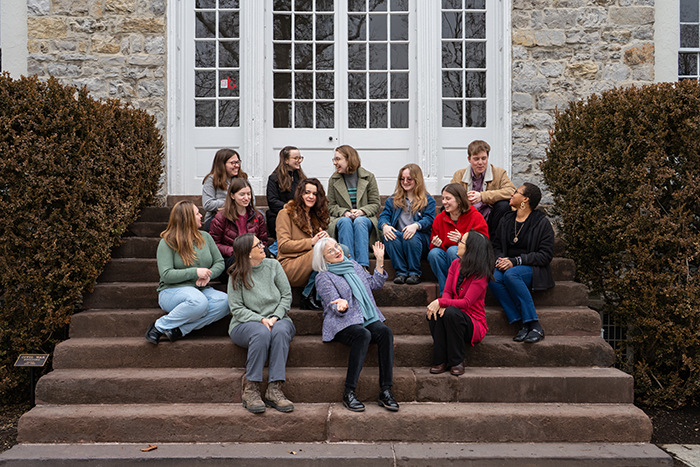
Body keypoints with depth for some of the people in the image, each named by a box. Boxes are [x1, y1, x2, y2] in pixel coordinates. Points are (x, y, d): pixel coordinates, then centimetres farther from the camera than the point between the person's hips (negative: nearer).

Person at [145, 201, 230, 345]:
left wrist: (208, 275, -10)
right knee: (199, 302, -39)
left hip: (202, 290, 5)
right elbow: (166, 275, -13)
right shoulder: (168, 242, -5)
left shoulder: (205, 237, 11)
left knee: (224, 301, -27)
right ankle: (159, 326, -17)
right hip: (172, 291, -5)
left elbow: (219, 262, 12)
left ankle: (180, 329, -25)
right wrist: (195, 272, -19)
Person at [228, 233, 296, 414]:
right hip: (246, 323, -2)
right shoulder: (237, 275, -1)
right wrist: (260, 319, -19)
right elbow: (236, 308, -5)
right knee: (261, 332, -36)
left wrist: (275, 317, -11)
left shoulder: (273, 265, 6)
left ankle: (274, 389, -36)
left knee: (281, 330, -34)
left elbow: (287, 295, 5)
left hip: (277, 319, 2)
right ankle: (250, 390, -30)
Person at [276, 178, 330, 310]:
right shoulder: (286, 213, 4)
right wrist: (311, 242, -15)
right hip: (289, 266, -6)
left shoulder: (316, 215, 22)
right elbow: (283, 245, -6)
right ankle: (308, 296, -20)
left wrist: (325, 239, -4)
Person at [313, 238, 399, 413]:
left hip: (368, 319, 5)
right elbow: (334, 307, -8)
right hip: (343, 323, -5)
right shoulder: (323, 277, 1)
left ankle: (385, 391, -27)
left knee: (385, 332, -26)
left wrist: (380, 260, 15)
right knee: (363, 335, -36)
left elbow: (375, 283, 23)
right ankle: (349, 393, -30)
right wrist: (342, 305, -32)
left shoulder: (353, 265, 19)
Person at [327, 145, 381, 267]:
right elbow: (331, 206, 7)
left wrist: (362, 211, -16)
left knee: (360, 221, -36)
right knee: (345, 221, -35)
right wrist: (345, 212, -14)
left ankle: (363, 265, -44)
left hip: (365, 218, -1)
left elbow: (376, 204, 3)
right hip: (342, 218, 1)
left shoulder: (368, 177, 6)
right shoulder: (333, 180, 10)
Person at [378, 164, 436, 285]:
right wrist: (384, 225, -18)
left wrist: (416, 226, -26)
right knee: (390, 235, -32)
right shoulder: (393, 200, 22)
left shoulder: (428, 200, 14)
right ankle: (400, 272, -27)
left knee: (412, 237, -36)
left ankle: (414, 273, -23)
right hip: (396, 239, 2)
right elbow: (384, 216, 8)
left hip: (419, 240, -2)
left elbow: (429, 219, -3)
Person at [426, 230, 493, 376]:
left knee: (452, 313, -35)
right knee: (435, 313, -27)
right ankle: (441, 361, -19)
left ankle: (457, 361, -18)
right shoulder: (456, 264, 5)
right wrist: (442, 306, -21)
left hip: (474, 323, -5)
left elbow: (466, 303, -23)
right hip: (454, 315, 5)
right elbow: (447, 292, 1)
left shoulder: (481, 274, -15)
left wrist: (441, 302, -32)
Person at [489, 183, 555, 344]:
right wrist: (500, 259, -6)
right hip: (507, 266, 4)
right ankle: (522, 325, -29)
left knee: (510, 274, -38)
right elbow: (495, 245, 19)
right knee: (493, 277, -31)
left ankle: (535, 326, -30)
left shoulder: (542, 222, -2)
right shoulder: (506, 220, 15)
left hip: (532, 269, -4)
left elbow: (545, 255, -8)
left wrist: (515, 261, -18)